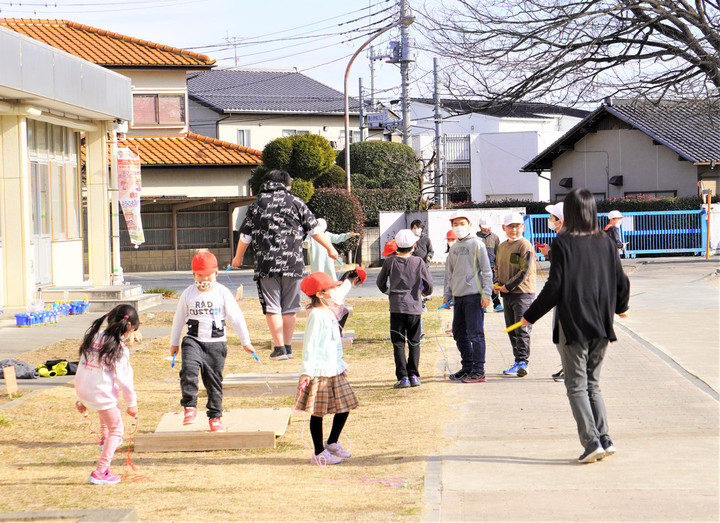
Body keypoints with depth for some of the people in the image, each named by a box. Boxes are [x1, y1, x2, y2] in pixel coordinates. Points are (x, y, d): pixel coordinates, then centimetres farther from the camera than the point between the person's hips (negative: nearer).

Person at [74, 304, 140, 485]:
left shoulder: (93, 335, 6)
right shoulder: (118, 347, -14)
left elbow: (82, 366, 10)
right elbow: (124, 377, -11)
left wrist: (80, 398, 17)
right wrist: (131, 403, 1)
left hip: (83, 390, 7)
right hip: (101, 394, -7)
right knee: (116, 429, 12)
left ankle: (104, 438, 50)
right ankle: (100, 473, 10)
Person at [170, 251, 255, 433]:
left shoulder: (222, 292, -1)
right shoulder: (188, 294, 2)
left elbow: (236, 317, 4)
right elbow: (179, 319, 14)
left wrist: (245, 342, 6)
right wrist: (174, 343, 21)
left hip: (216, 343, 0)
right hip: (193, 341, 0)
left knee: (214, 380, 4)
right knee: (188, 369, -25)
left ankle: (215, 417, 17)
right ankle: (190, 408, -16)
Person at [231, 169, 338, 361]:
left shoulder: (256, 205, 7)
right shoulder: (295, 202, 6)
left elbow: (245, 236, 10)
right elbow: (314, 230, 8)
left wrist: (238, 258, 25)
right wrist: (330, 249, 20)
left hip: (266, 264, -1)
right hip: (293, 264, 1)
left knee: (272, 308, 0)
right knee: (289, 308, 10)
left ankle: (280, 348, -5)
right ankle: (288, 347, 15)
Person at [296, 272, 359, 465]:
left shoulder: (329, 313, 14)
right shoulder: (316, 315, -14)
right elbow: (310, 345, -17)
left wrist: (341, 364, 29)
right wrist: (306, 371, -22)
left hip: (334, 370, 9)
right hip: (320, 372, -9)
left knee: (344, 406, 12)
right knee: (318, 412, 0)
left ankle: (332, 443, 29)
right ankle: (319, 453, 7)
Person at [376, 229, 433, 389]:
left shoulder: (390, 262, -1)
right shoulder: (419, 262, -2)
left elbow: (381, 283, 9)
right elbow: (429, 284, -1)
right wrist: (424, 292, 23)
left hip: (396, 306, -1)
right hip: (414, 306, 1)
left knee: (398, 343, 3)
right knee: (414, 343, 10)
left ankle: (403, 377, -5)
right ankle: (414, 376, 5)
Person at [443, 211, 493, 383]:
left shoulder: (477, 244, -4)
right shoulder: (454, 248, 16)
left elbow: (486, 271, -6)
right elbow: (449, 273, 22)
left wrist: (486, 294, -12)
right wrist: (447, 294, 15)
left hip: (474, 295, -7)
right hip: (458, 296, 7)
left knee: (475, 334, -7)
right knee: (459, 333, 11)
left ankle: (478, 371, -4)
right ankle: (467, 367, 22)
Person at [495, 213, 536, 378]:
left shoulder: (525, 246, -10)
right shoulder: (502, 246, 15)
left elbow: (525, 271, -16)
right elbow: (497, 267, 25)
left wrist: (508, 286, -14)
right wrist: (499, 284, 7)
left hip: (523, 293, -8)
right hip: (507, 295, 8)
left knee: (522, 329, -11)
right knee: (511, 330, 11)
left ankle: (523, 362, -12)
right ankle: (518, 361, 18)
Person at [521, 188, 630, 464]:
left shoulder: (563, 243, -10)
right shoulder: (606, 243, 3)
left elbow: (554, 286, -13)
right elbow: (621, 282, 7)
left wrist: (530, 316, -2)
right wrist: (620, 307, 28)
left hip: (572, 324, -5)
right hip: (601, 326, 5)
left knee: (577, 385, 2)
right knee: (593, 383, 17)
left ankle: (591, 442, -7)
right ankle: (604, 439, 7)